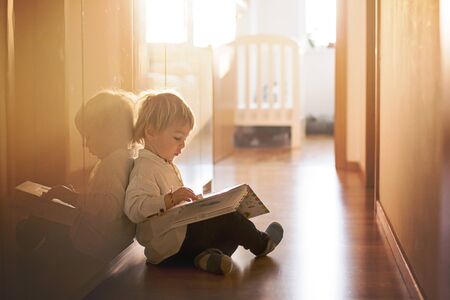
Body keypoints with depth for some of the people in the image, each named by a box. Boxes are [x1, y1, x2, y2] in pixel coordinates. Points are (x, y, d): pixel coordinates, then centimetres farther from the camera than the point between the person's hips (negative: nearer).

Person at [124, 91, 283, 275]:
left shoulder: (168, 166, 21)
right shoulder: (145, 169, -15)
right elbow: (133, 208, -29)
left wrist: (194, 201, 15)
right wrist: (169, 200, -36)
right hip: (167, 244, -11)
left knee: (231, 229, 10)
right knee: (226, 218, -12)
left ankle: (209, 255, -17)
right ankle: (261, 244, 13)